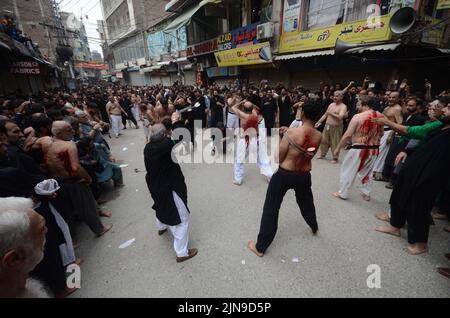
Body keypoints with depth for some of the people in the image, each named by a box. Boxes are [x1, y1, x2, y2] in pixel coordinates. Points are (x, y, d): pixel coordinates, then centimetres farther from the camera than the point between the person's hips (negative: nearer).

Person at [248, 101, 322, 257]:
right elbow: (310, 155, 10)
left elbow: (279, 158, -16)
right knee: (306, 202, 32)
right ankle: (314, 227, 61)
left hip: (284, 175, -5)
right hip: (304, 176, 5)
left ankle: (260, 247, 15)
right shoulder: (318, 136, -4)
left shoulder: (291, 132, -20)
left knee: (271, 209, 5)